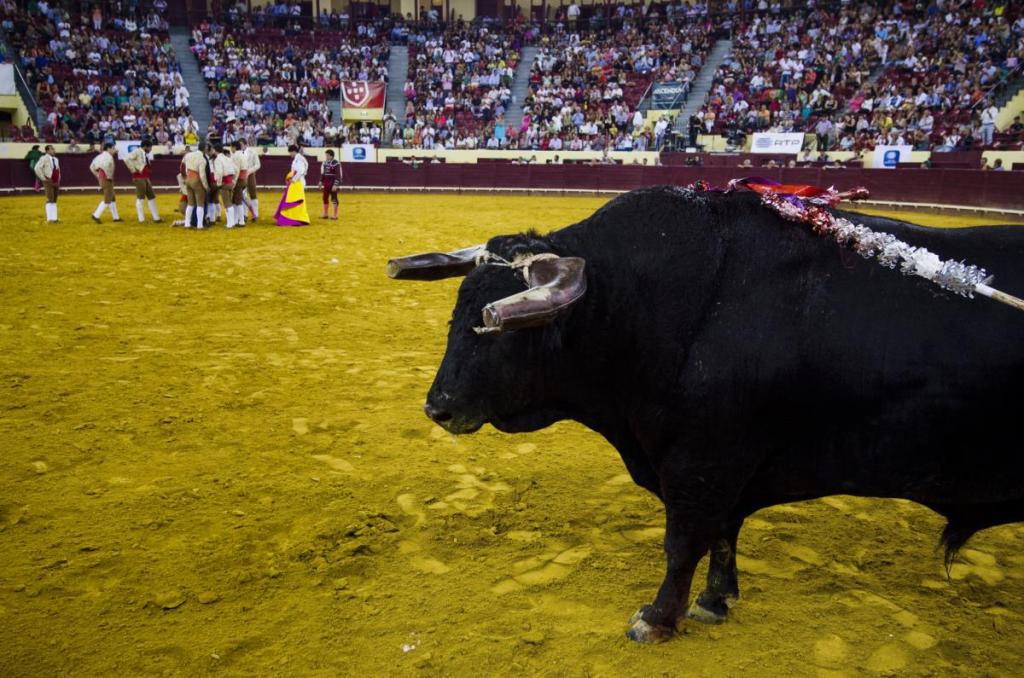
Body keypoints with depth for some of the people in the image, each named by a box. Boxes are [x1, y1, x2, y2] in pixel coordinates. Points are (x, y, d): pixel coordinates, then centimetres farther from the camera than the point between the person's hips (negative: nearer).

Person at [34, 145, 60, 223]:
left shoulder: (56, 159, 16)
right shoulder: (44, 158, -8)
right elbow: (37, 168, -15)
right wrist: (44, 178, -14)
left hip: (56, 182, 8)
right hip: (48, 182, -8)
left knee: (54, 200, 10)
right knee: (50, 200, -11)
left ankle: (54, 218, 14)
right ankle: (50, 219, -10)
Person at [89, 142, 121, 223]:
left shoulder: (101, 155, 14)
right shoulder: (108, 156, -14)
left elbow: (92, 167, 19)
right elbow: (105, 165, -36)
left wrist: (98, 175, 17)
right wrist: (108, 175, -24)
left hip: (101, 179, 10)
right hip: (107, 180, -10)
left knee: (112, 198, 16)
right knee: (107, 199, -5)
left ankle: (116, 217, 21)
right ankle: (96, 215, -5)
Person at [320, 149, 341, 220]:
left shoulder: (336, 164, -13)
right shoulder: (325, 163, 9)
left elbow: (338, 175, -16)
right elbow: (322, 173, 19)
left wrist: (335, 185, -21)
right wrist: (321, 181, 14)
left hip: (333, 184, -7)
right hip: (326, 183, 7)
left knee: (334, 199, -2)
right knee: (325, 198, 12)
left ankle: (335, 215, 4)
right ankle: (325, 214, 23)